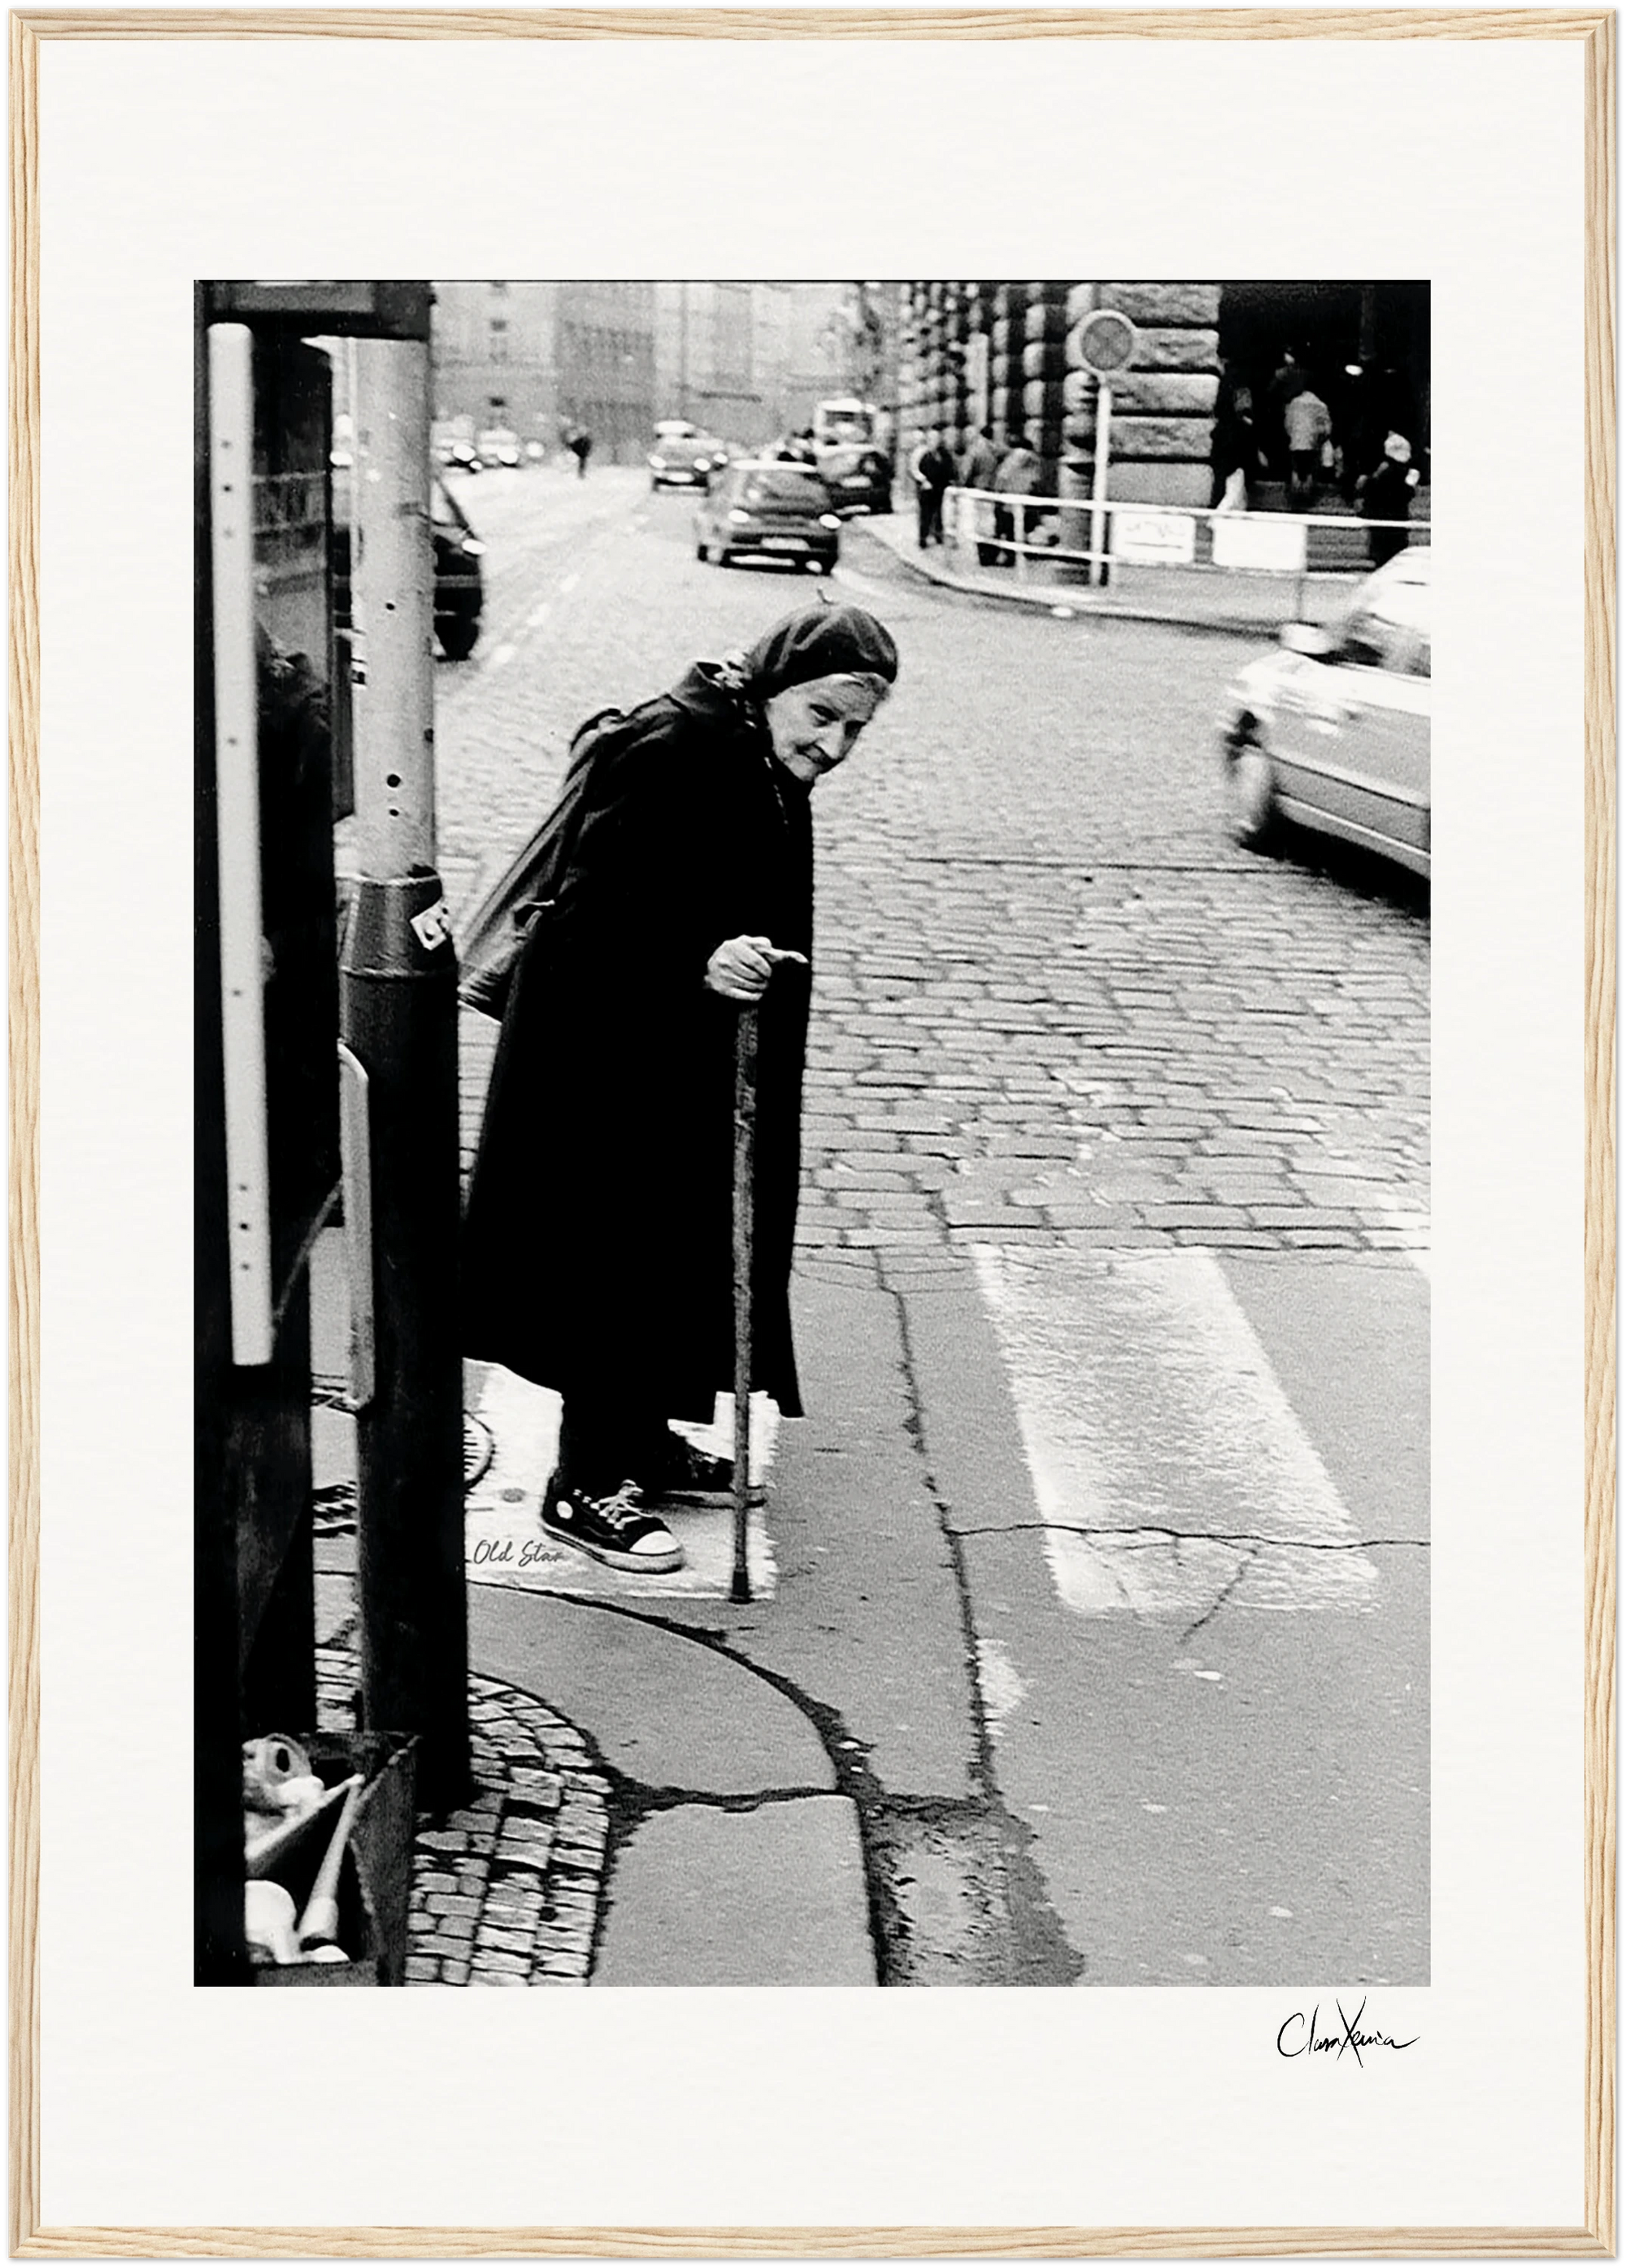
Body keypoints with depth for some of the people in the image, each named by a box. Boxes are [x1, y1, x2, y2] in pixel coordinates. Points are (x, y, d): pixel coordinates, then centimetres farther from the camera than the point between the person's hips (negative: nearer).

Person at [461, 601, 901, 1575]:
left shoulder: (769, 771, 8)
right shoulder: (670, 751, -22)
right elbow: (598, 913, -26)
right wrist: (700, 962, -37)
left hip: (693, 1065, 10)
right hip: (612, 1063, -10)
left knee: (683, 1252, 18)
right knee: (621, 1259, -3)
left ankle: (642, 1441, 33)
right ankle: (587, 1484, 7)